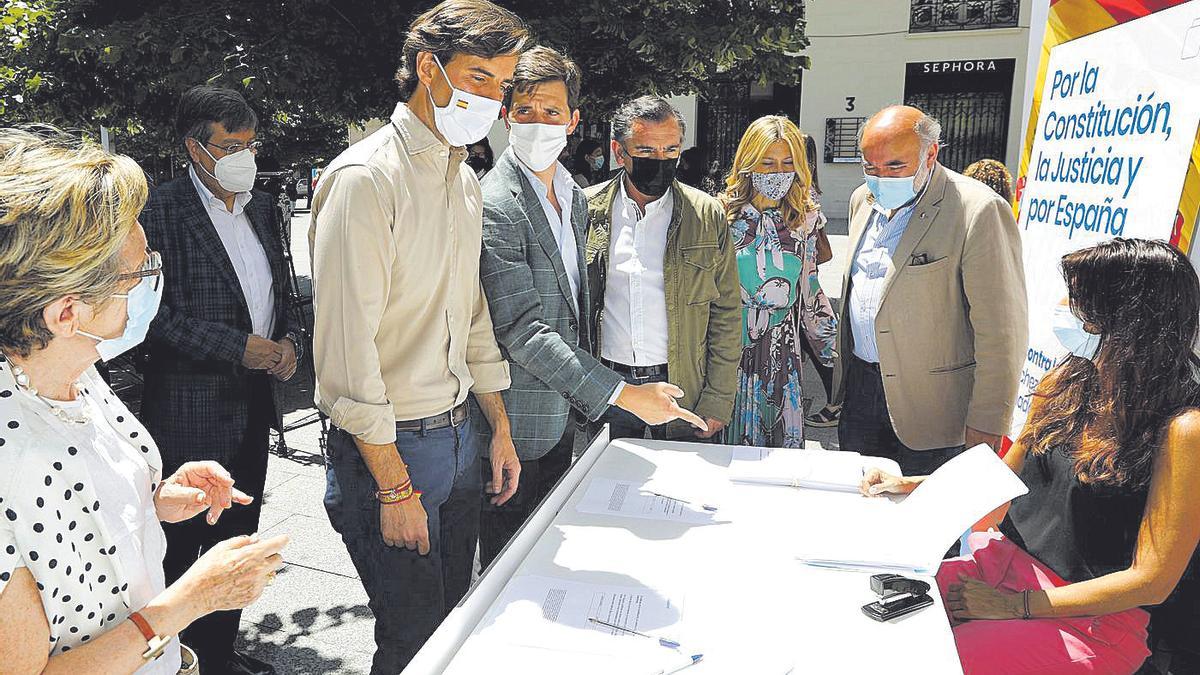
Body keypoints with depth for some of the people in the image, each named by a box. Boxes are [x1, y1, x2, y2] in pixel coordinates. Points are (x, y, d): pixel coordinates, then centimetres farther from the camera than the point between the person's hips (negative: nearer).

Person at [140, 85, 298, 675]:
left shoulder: (262, 207, 11)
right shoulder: (163, 211, -10)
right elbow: (157, 312, -15)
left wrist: (288, 341, 0)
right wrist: (239, 346, -18)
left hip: (254, 406, 7)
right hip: (191, 411, -6)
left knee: (237, 540, 17)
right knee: (182, 547, 7)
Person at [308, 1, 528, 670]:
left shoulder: (466, 179, 10)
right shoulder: (365, 178, -16)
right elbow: (347, 349, -19)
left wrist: (500, 429, 15)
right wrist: (395, 486, -17)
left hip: (460, 435, 8)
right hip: (391, 446, -7)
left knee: (455, 620, 19)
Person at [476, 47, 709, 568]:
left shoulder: (575, 197, 9)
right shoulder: (496, 205, -19)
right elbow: (522, 331, -25)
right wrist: (623, 394, -26)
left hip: (562, 418, 8)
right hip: (519, 427, -8)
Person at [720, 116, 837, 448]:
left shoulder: (804, 218, 4)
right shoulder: (724, 215, -5)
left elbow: (809, 287, 12)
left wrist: (835, 347, 10)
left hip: (783, 351, 3)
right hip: (731, 348, -2)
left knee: (785, 440, 10)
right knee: (734, 439, 8)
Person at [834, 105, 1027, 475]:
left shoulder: (978, 211, -18)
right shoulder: (863, 200, 7)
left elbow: (1002, 334, -17)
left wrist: (986, 425, -17)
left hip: (929, 404, -6)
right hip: (858, 388, 7)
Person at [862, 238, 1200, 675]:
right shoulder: (1065, 381, 2)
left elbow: (1151, 581, -14)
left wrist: (1016, 605, -16)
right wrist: (912, 486, 4)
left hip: (1095, 620, -5)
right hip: (1009, 557, 6)